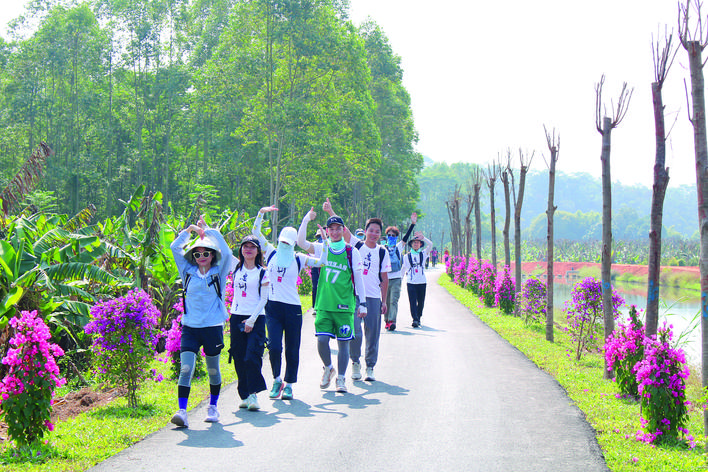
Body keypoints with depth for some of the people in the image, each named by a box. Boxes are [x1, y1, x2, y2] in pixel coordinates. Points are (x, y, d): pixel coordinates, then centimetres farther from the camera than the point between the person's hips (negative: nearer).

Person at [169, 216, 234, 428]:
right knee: (185, 369, -12)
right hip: (190, 328, 1)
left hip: (213, 327, -1)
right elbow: (175, 248, 6)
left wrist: (209, 231, -8)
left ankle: (213, 407, 30)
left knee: (213, 370, 12)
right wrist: (189, 230, 6)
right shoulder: (188, 272, 7)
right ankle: (182, 412, -15)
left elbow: (226, 253, -14)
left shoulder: (219, 273, 2)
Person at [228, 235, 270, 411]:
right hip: (237, 317, 4)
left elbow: (264, 299, -4)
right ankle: (244, 396, 12)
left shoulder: (262, 272, 0)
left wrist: (252, 320, -10)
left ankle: (253, 395, -12)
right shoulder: (236, 269, 10)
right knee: (239, 358, 4)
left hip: (256, 319, -4)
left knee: (252, 356, -14)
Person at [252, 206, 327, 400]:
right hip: (272, 306, 0)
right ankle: (277, 379, 11)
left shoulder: (298, 259, 5)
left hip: (292, 308, 0)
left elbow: (321, 262, -3)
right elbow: (256, 232, 6)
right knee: (274, 346, -10)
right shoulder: (271, 253, 8)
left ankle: (288, 384, 18)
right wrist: (261, 213, -4)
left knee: (292, 349, 5)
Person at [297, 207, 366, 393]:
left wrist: (362, 303, 4)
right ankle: (328, 369, 20)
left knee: (343, 342, 1)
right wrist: (306, 220, -16)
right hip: (324, 304, 1)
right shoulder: (321, 249, 6)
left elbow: (358, 278, 6)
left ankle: (341, 378, 14)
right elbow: (301, 242, -7)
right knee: (322, 339, -7)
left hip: (344, 305, -1)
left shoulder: (352, 252, 4)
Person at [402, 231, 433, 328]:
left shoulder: (423, 254, 6)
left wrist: (423, 237, -24)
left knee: (421, 302, 7)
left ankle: (418, 318, 23)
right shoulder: (407, 256, 7)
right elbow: (403, 269, 14)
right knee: (413, 302, -12)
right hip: (411, 282, -1)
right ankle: (415, 320, -17)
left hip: (422, 282, 1)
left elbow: (430, 244, -9)